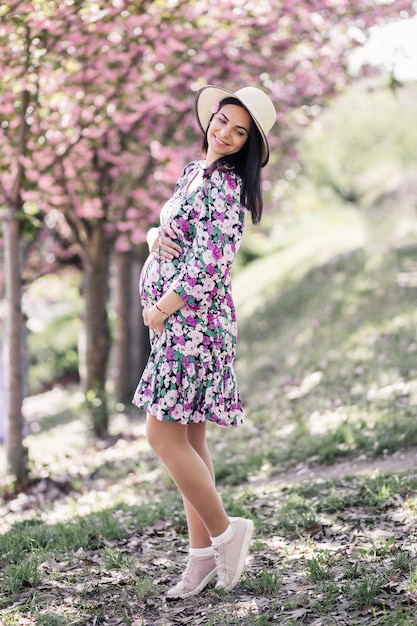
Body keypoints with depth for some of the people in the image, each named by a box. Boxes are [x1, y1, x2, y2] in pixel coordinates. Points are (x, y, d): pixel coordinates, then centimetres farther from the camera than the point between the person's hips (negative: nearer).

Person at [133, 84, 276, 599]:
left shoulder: (226, 185, -13)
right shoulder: (193, 171, 15)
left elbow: (208, 266, -20)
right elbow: (164, 229, 23)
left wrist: (158, 311, -12)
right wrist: (155, 238, -1)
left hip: (194, 319, -9)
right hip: (176, 322, 9)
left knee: (163, 435, -9)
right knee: (188, 437, 10)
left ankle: (224, 531, 5)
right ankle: (202, 552, 17)